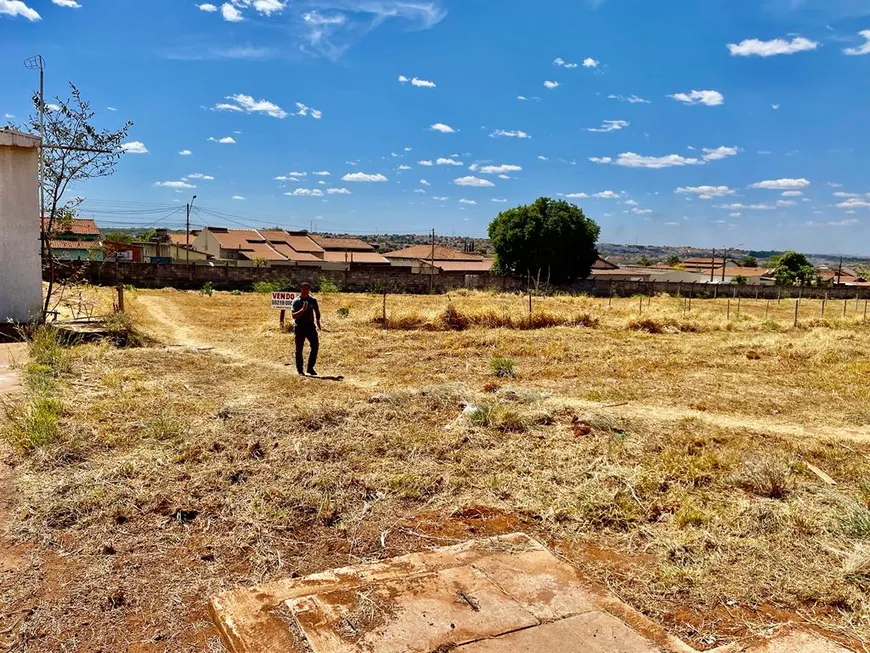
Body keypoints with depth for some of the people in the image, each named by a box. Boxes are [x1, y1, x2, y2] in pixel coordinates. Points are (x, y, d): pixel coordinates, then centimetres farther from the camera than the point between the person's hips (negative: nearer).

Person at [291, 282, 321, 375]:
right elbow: (294, 316, -16)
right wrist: (303, 309, -28)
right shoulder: (296, 301, -7)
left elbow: (317, 312, 19)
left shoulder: (313, 300, 4)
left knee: (315, 345, -7)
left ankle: (310, 367, 4)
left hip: (310, 326, 3)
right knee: (299, 349, 3)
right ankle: (299, 370, 14)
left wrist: (318, 322, 15)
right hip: (300, 327, -3)